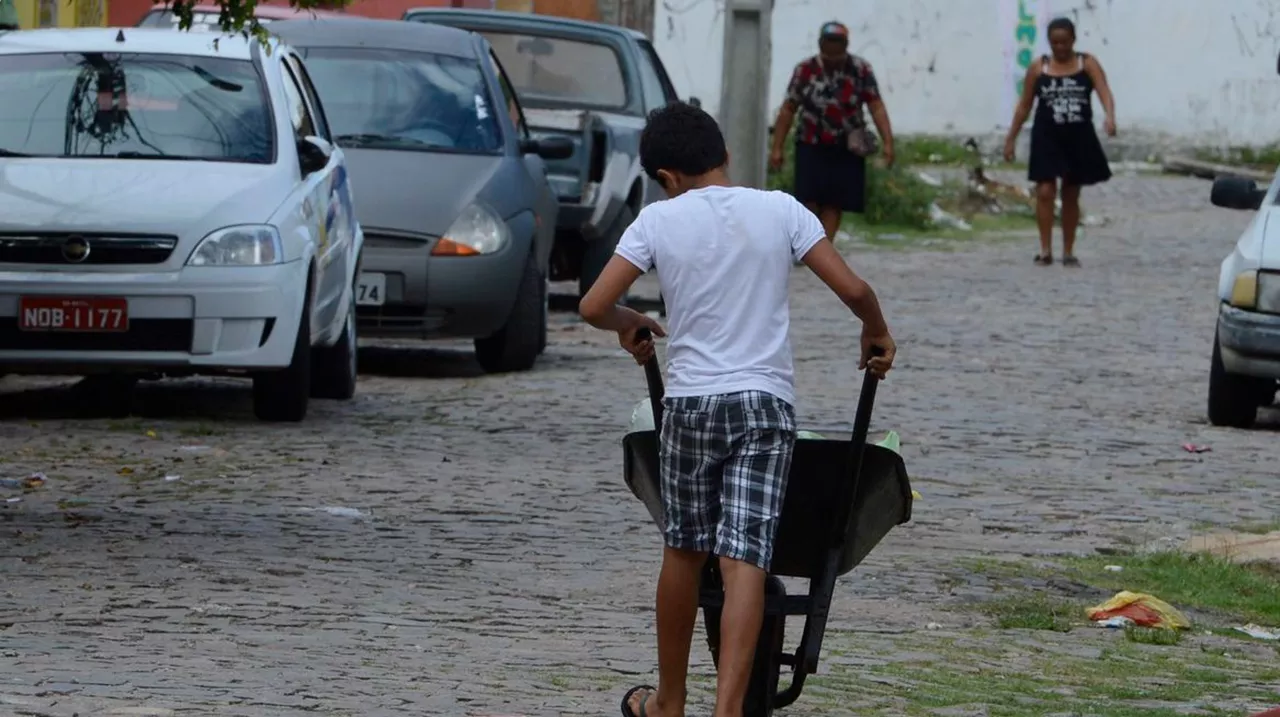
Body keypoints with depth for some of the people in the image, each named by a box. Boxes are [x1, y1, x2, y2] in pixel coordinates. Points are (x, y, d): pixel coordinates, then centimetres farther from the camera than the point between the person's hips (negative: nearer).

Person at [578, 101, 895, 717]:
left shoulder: (659, 220, 0)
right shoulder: (780, 211, 3)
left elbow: (593, 307, -3)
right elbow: (853, 289, -1)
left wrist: (630, 325, 19)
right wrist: (876, 334, 19)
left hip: (690, 402, 0)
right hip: (765, 403, 0)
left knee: (684, 550, 15)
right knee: (745, 559, -6)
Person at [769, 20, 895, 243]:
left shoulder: (861, 70, -7)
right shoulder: (805, 70, -6)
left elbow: (876, 107, -8)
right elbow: (788, 110, -2)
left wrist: (887, 143, -17)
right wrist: (777, 148, -2)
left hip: (847, 148, 0)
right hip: (812, 146, 0)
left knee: (834, 203, 0)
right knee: (809, 200, -9)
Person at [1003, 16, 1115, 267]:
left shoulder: (1088, 64, -2)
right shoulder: (1037, 68, 0)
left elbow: (1105, 93, -15)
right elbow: (1024, 106, 6)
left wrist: (1110, 117, -35)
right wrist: (1011, 139, 5)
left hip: (1079, 137, 1)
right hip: (1047, 136, -1)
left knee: (1071, 196, 10)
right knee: (1045, 192, -11)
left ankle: (1068, 252, 18)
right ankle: (1045, 250, -6)